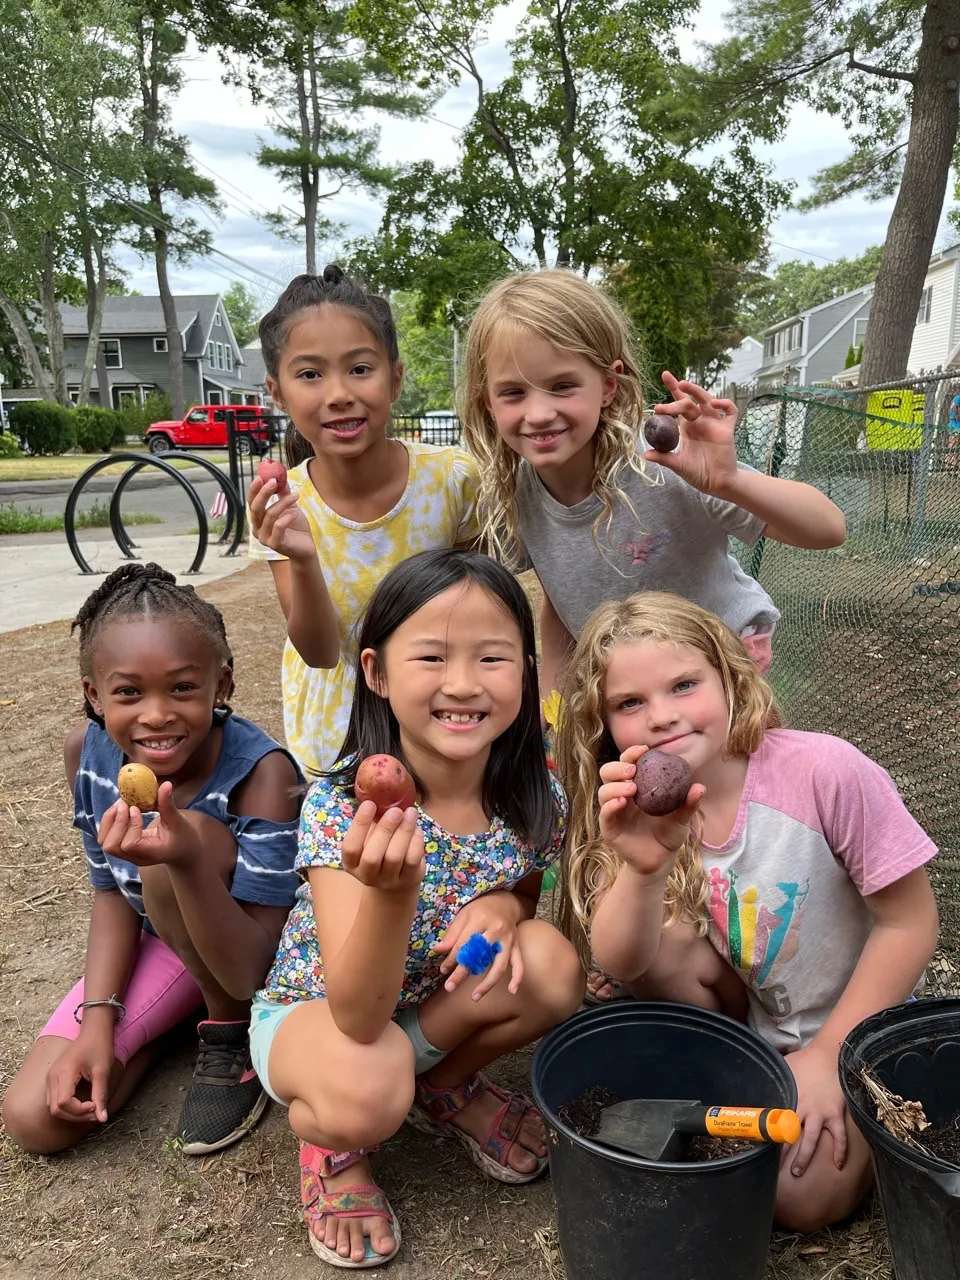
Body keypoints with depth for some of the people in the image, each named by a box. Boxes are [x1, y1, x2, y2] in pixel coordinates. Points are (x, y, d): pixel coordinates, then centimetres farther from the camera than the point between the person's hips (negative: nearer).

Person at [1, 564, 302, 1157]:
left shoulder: (263, 773, -33)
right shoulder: (88, 751, -16)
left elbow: (249, 970, -32)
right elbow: (113, 893, -1)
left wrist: (187, 862, -50)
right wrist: (98, 1017, -14)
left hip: (266, 954, -4)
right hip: (162, 943, 5)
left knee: (189, 835, -34)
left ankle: (233, 1034, -9)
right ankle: (183, 1014, 14)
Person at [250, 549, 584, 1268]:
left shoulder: (535, 797, -19)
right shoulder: (341, 805, -31)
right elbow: (359, 1017, -36)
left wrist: (504, 907, -24)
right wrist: (393, 891, -57)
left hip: (433, 1003, 4)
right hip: (314, 1010, -4)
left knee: (551, 964, -23)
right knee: (368, 1092, -36)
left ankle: (447, 1087, 9)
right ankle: (329, 1137, 4)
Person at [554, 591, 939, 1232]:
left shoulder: (825, 771, -29)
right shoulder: (648, 810, -16)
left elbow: (910, 923, -18)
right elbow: (623, 964, -26)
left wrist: (826, 1056, -15)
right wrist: (643, 868, -46)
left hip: (856, 1027, -2)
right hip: (744, 1014, 3)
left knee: (798, 1193, -17)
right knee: (665, 941, -24)